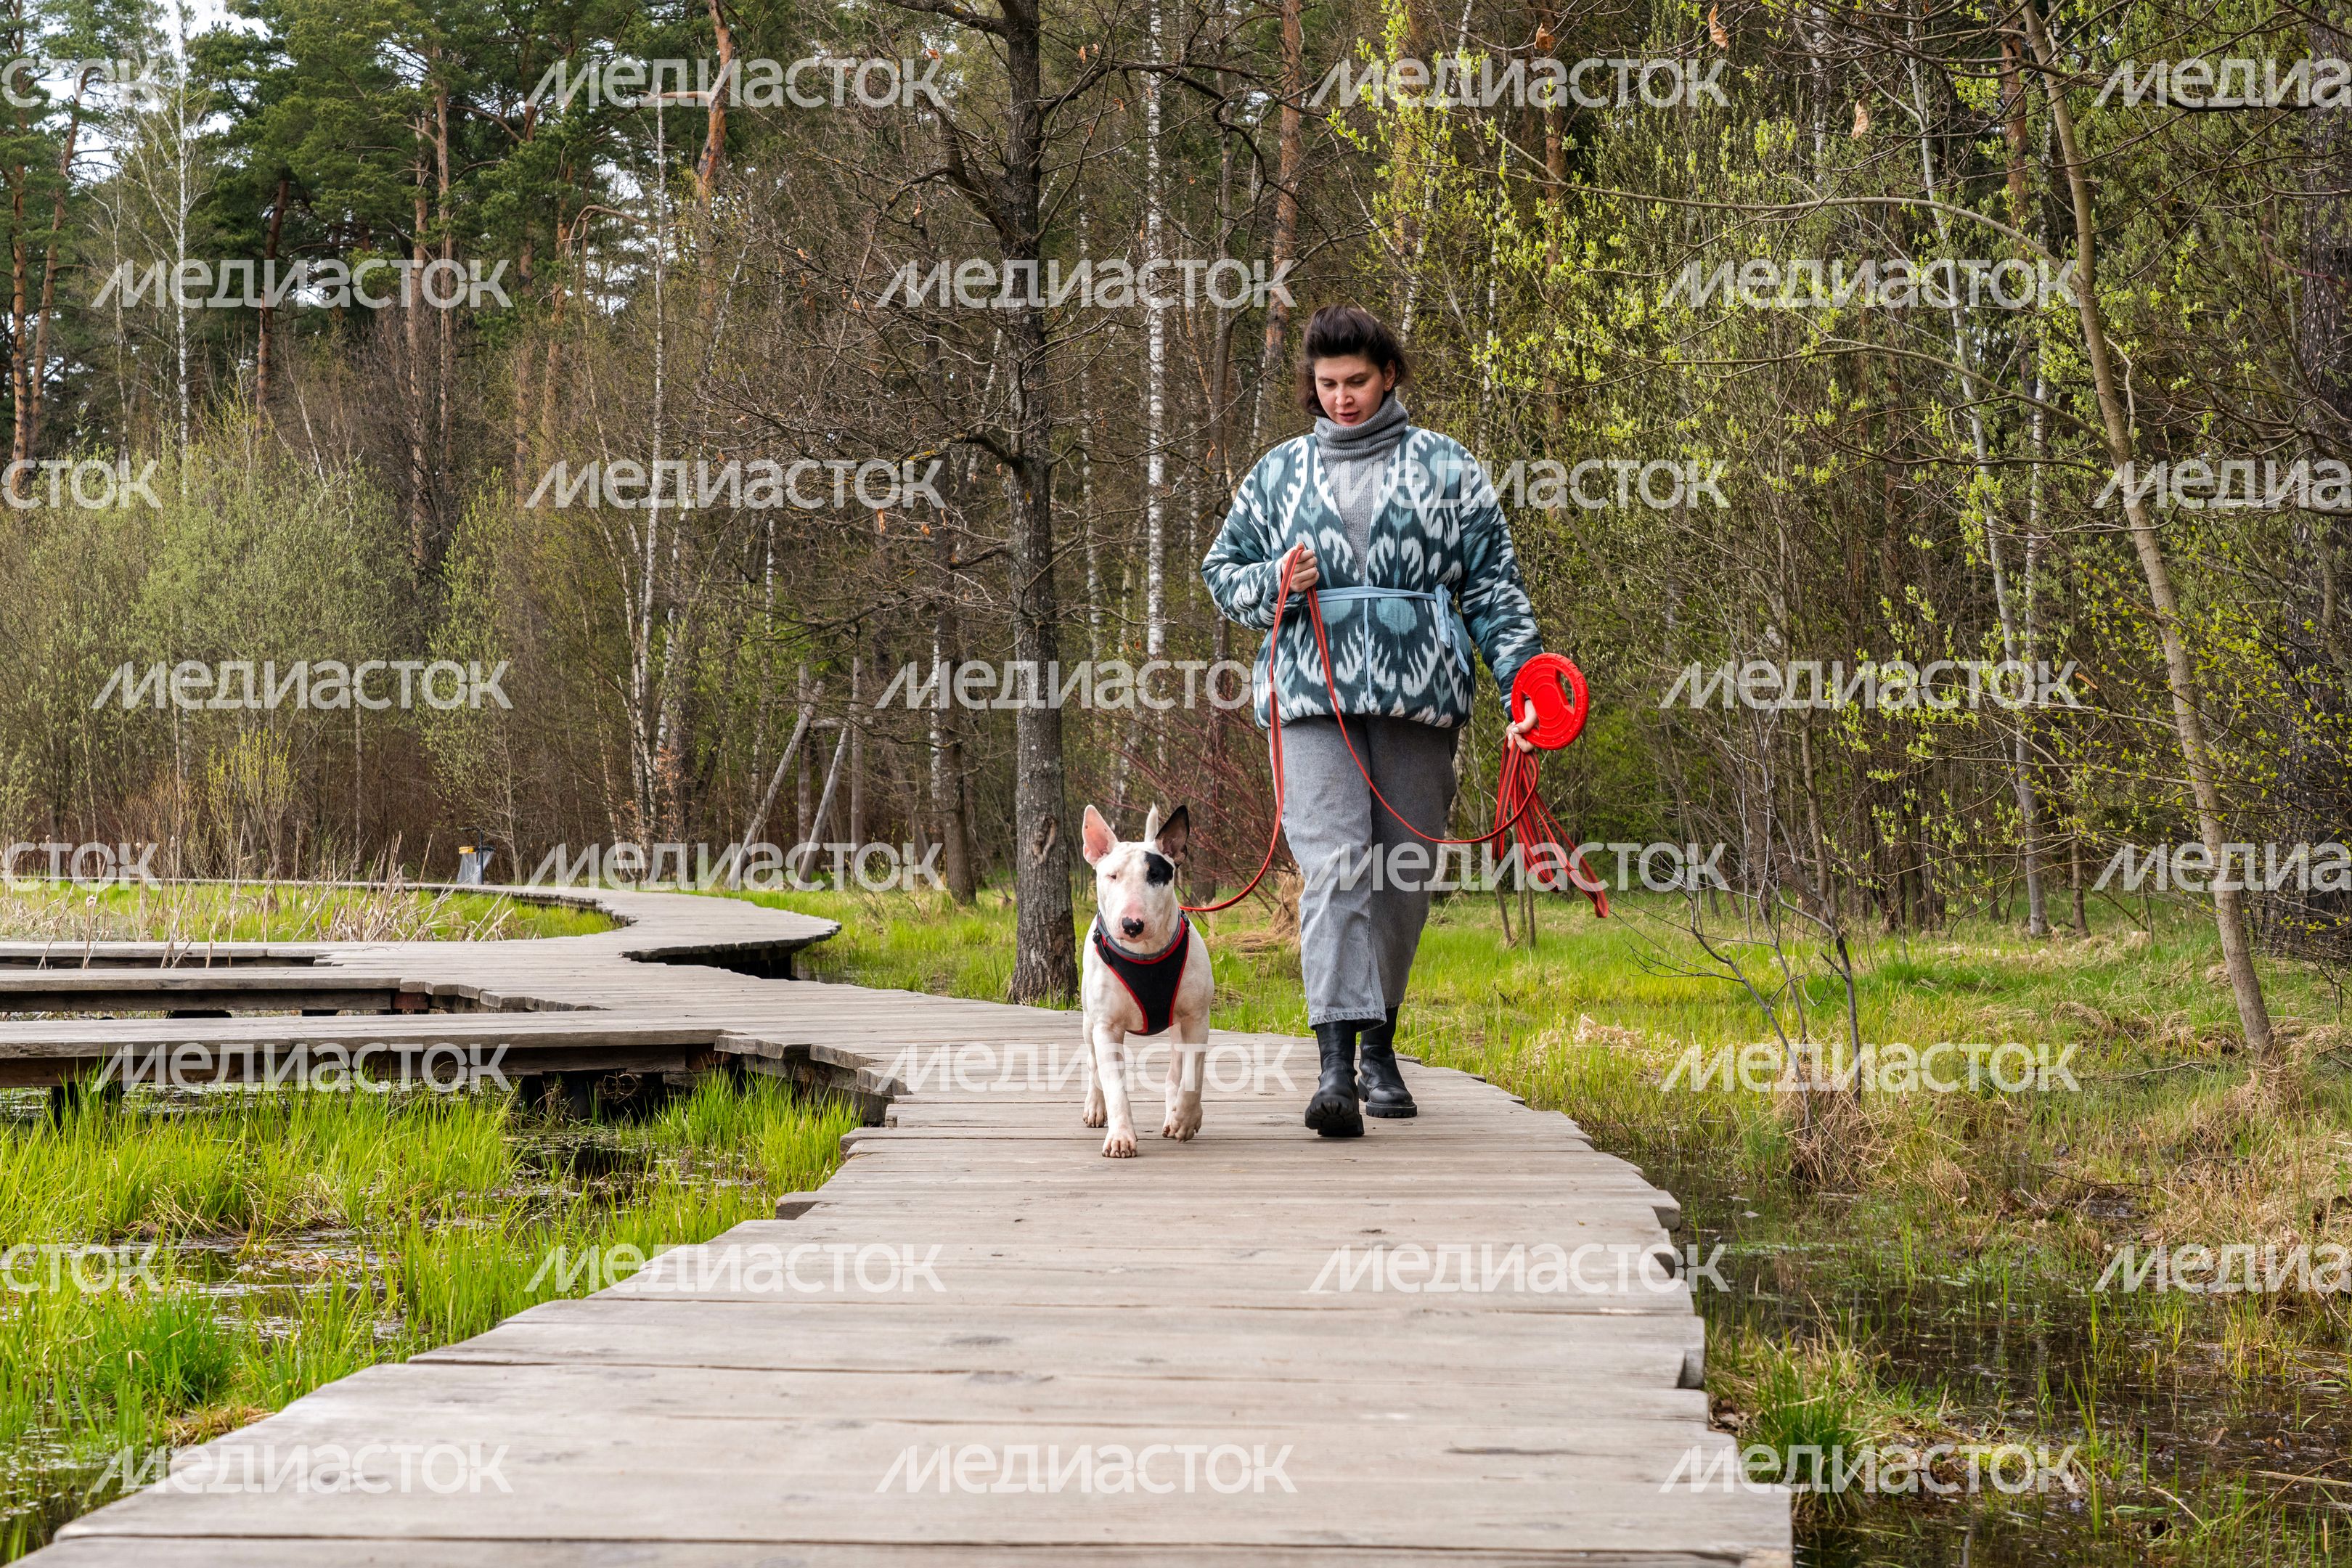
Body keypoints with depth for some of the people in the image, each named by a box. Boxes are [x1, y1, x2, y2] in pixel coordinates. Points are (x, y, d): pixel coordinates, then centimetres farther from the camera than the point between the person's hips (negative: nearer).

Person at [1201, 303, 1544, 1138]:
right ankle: (1335, 1065, -23)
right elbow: (1222, 568, 21)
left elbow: (1494, 585, 9)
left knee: (1402, 879, 4)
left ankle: (1380, 1052, 19)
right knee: (1332, 867, -15)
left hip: (1418, 693, 0)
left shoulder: (1447, 468, 11)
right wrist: (1275, 584, -1)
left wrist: (1522, 682, -2)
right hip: (1314, 696, 0)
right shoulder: (1278, 473, 15)